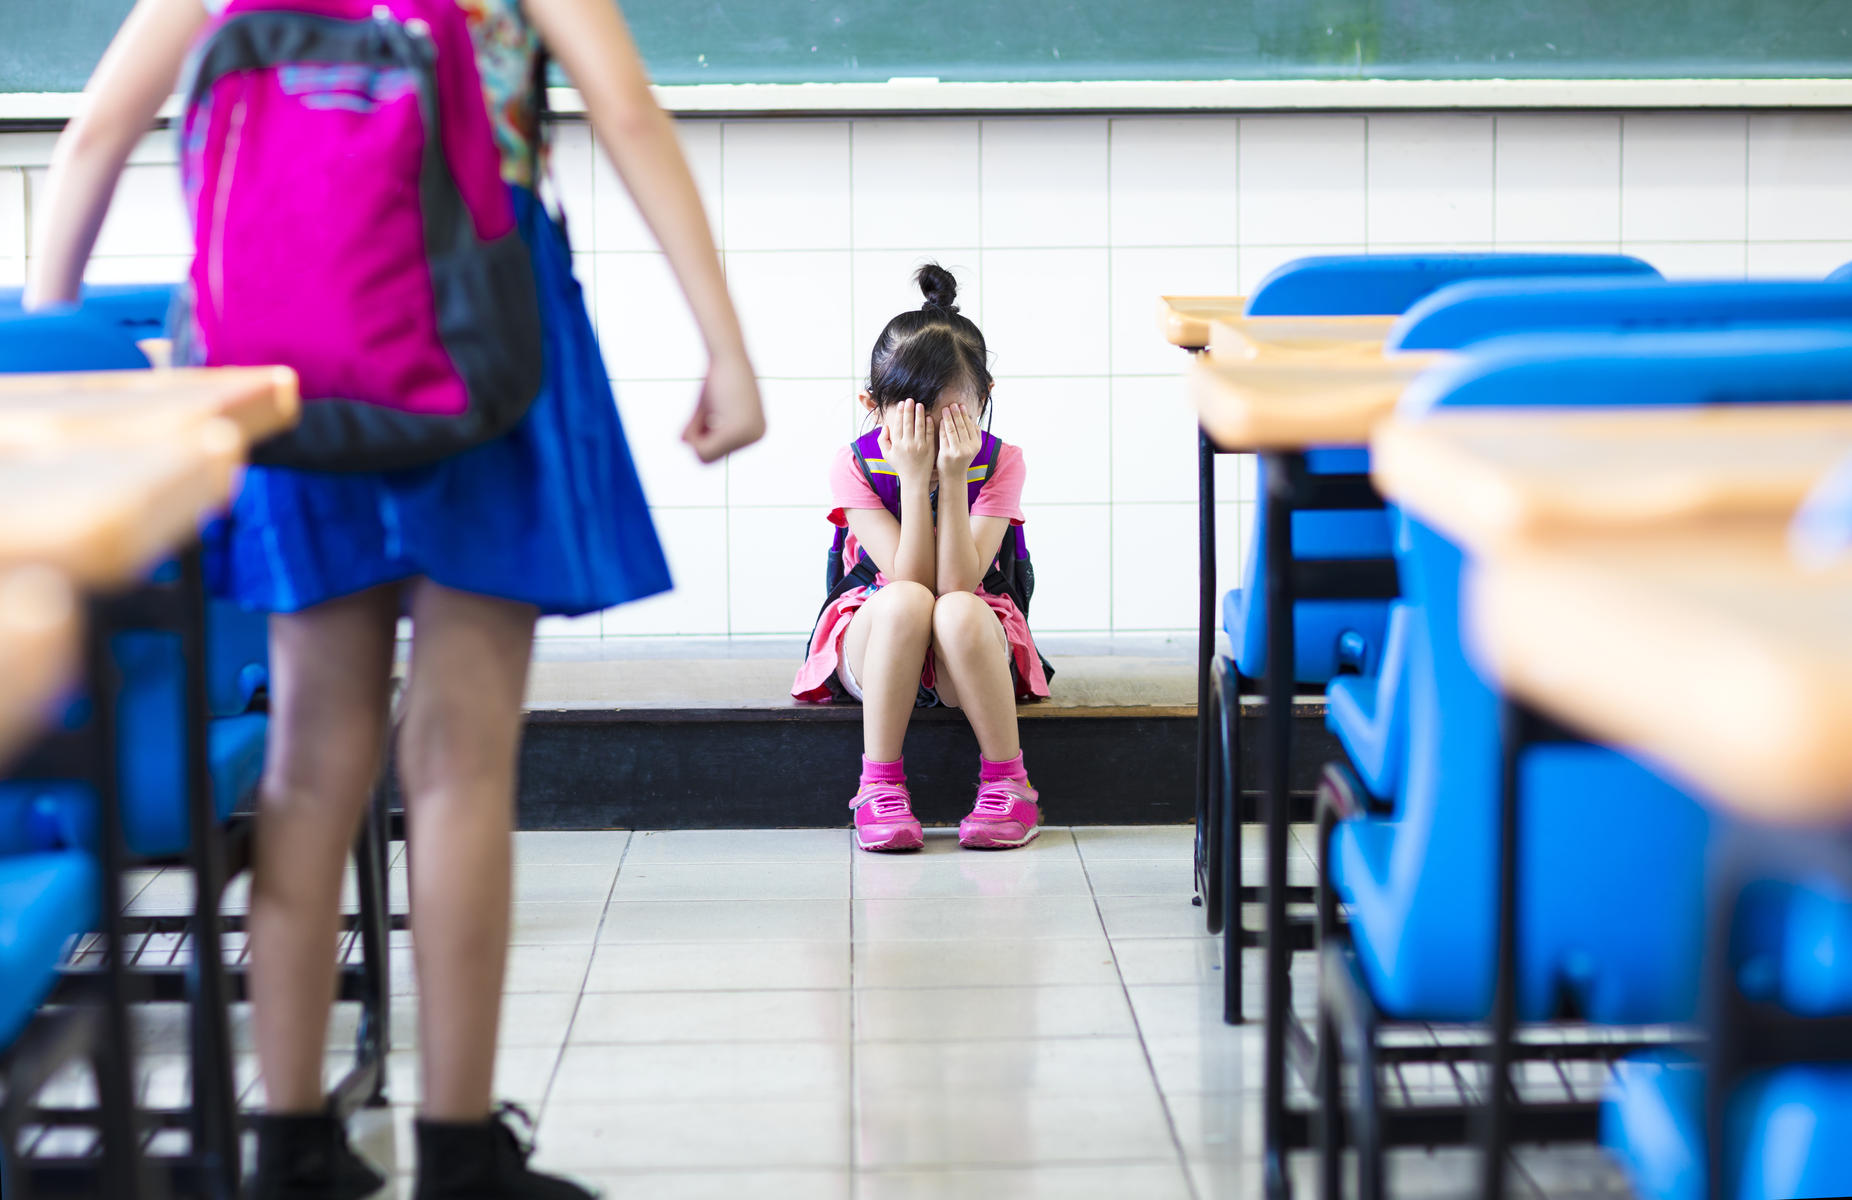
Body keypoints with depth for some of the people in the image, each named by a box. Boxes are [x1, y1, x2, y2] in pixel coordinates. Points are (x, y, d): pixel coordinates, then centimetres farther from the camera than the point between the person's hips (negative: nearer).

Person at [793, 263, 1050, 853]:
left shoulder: (999, 462, -9)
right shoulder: (854, 466, -10)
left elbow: (958, 583, -20)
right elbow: (909, 579, -20)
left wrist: (954, 478, -27)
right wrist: (914, 478, -26)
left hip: (974, 651, 0)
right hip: (869, 650, 0)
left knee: (958, 612, -37)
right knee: (903, 602, -36)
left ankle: (1006, 783, -21)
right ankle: (880, 785, -27)